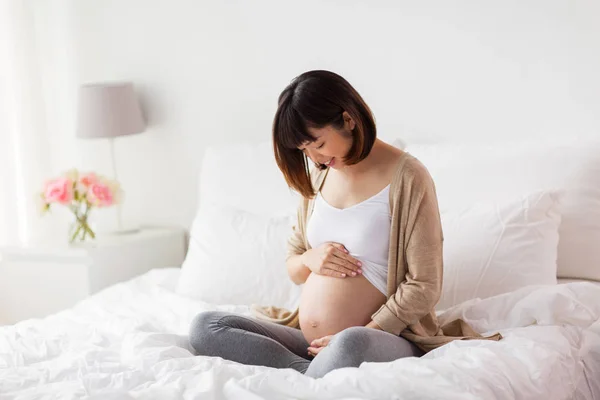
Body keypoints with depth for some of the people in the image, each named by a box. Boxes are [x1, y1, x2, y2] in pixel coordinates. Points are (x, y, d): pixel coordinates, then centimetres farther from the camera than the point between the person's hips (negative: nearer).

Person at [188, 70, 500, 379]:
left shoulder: (407, 177, -8)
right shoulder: (317, 176, 13)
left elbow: (423, 286, -10)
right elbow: (292, 268, 20)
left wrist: (362, 334, -17)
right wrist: (309, 260, -4)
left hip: (382, 336, -7)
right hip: (310, 343, 7)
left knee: (351, 345, -42)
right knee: (205, 327, -11)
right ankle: (315, 372, -19)